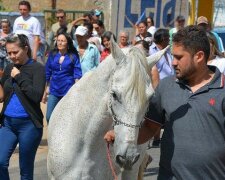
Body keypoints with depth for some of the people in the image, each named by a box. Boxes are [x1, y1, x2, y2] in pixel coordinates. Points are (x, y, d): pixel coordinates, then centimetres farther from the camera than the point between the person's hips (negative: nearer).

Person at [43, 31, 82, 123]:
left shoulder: (73, 56, -5)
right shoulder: (52, 55, 3)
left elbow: (77, 74, -6)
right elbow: (47, 73, 11)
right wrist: (46, 88, 13)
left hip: (68, 91, -3)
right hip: (54, 90, 3)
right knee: (49, 117, -3)